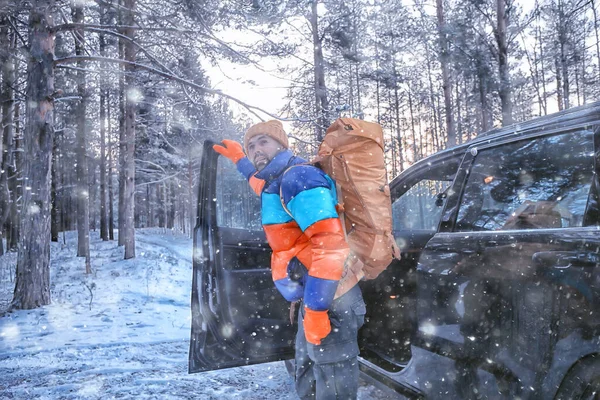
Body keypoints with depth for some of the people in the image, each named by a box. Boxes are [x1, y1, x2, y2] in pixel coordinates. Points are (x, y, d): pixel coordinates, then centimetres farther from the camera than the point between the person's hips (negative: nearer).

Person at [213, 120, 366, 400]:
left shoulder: (298, 176, -14)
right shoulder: (277, 182, 17)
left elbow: (330, 242, -24)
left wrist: (316, 308, -26)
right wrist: (239, 159, 57)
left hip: (328, 300, -10)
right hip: (315, 297, 11)